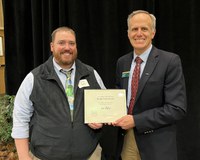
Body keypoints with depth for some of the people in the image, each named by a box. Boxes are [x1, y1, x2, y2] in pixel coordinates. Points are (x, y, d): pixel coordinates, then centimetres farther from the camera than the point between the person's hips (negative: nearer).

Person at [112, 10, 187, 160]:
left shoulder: (170, 61, -13)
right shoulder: (122, 62, 4)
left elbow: (177, 108, -17)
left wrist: (136, 120, -20)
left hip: (156, 144, -4)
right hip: (126, 140, 5)